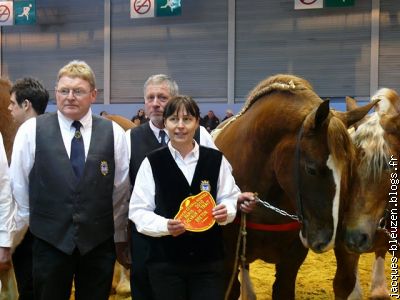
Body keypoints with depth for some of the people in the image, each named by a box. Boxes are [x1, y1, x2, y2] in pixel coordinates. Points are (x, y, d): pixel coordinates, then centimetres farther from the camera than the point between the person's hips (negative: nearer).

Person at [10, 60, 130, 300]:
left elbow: (121, 189, 6)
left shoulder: (114, 133, 0)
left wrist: (120, 236, 11)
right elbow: (19, 186, 4)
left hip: (100, 243, 1)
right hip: (49, 242, -1)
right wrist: (22, 226, 9)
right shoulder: (31, 131, -3)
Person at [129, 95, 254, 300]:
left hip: (209, 260, 1)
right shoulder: (151, 163, -5)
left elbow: (229, 199, 6)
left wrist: (225, 212, -16)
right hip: (165, 261, -1)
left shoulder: (216, 160, 0)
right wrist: (165, 225, -21)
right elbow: (138, 210, -4)